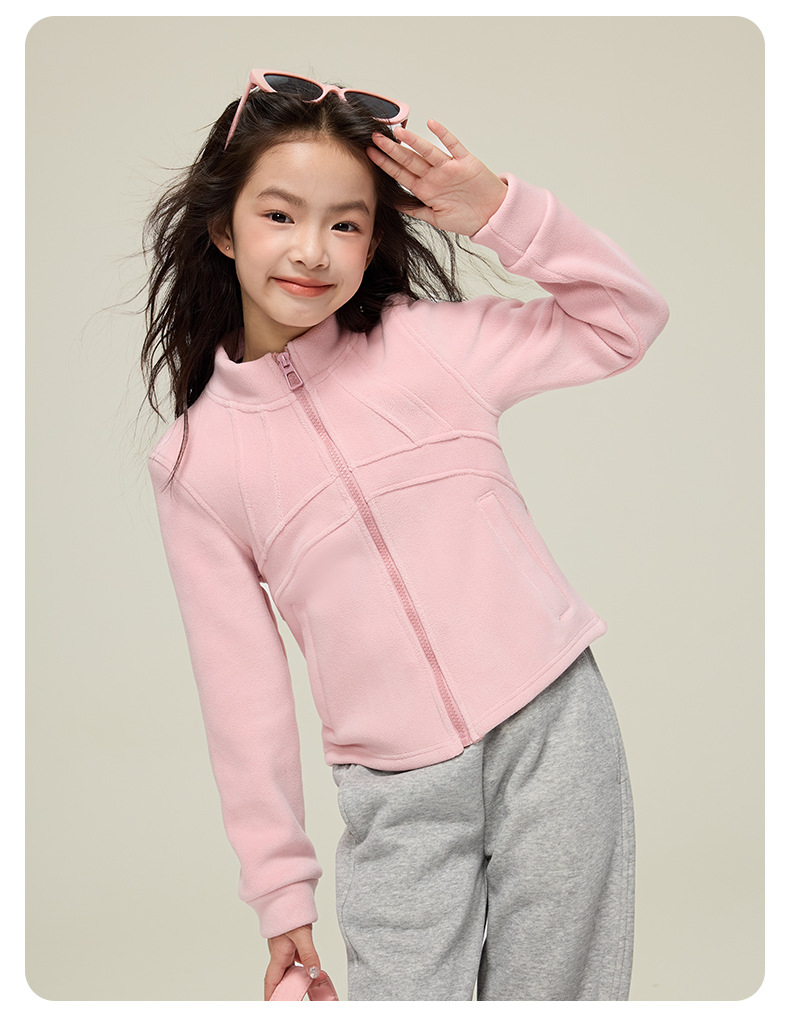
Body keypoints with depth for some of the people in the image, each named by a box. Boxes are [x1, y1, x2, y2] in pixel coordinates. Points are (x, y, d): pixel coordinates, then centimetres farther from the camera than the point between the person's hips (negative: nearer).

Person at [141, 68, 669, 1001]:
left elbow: (625, 322, 9)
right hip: (396, 800, 0)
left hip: (551, 731, 0)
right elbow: (241, 684, 5)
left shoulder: (426, 340, 1)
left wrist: (502, 212, -5)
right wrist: (280, 888, 9)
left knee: (554, 996, 6)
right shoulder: (192, 463, 2)